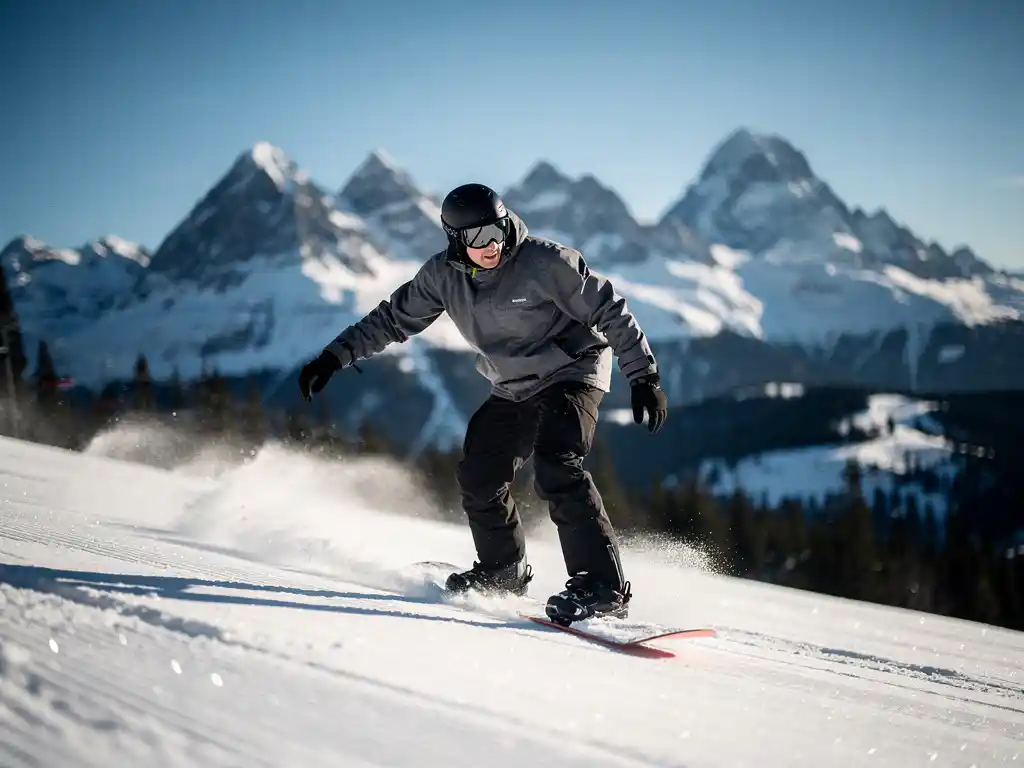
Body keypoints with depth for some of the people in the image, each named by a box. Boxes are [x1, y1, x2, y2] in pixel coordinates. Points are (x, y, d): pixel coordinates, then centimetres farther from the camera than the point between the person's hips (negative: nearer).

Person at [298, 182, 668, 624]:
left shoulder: (544, 262, -22)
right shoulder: (444, 275, -6)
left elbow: (611, 312, -18)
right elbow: (394, 319, 7)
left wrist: (644, 376, -20)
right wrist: (335, 357, 3)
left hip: (571, 376, -6)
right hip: (513, 390, 6)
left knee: (555, 470, -26)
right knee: (479, 477, -1)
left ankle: (603, 588, -26)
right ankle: (504, 571, 24)